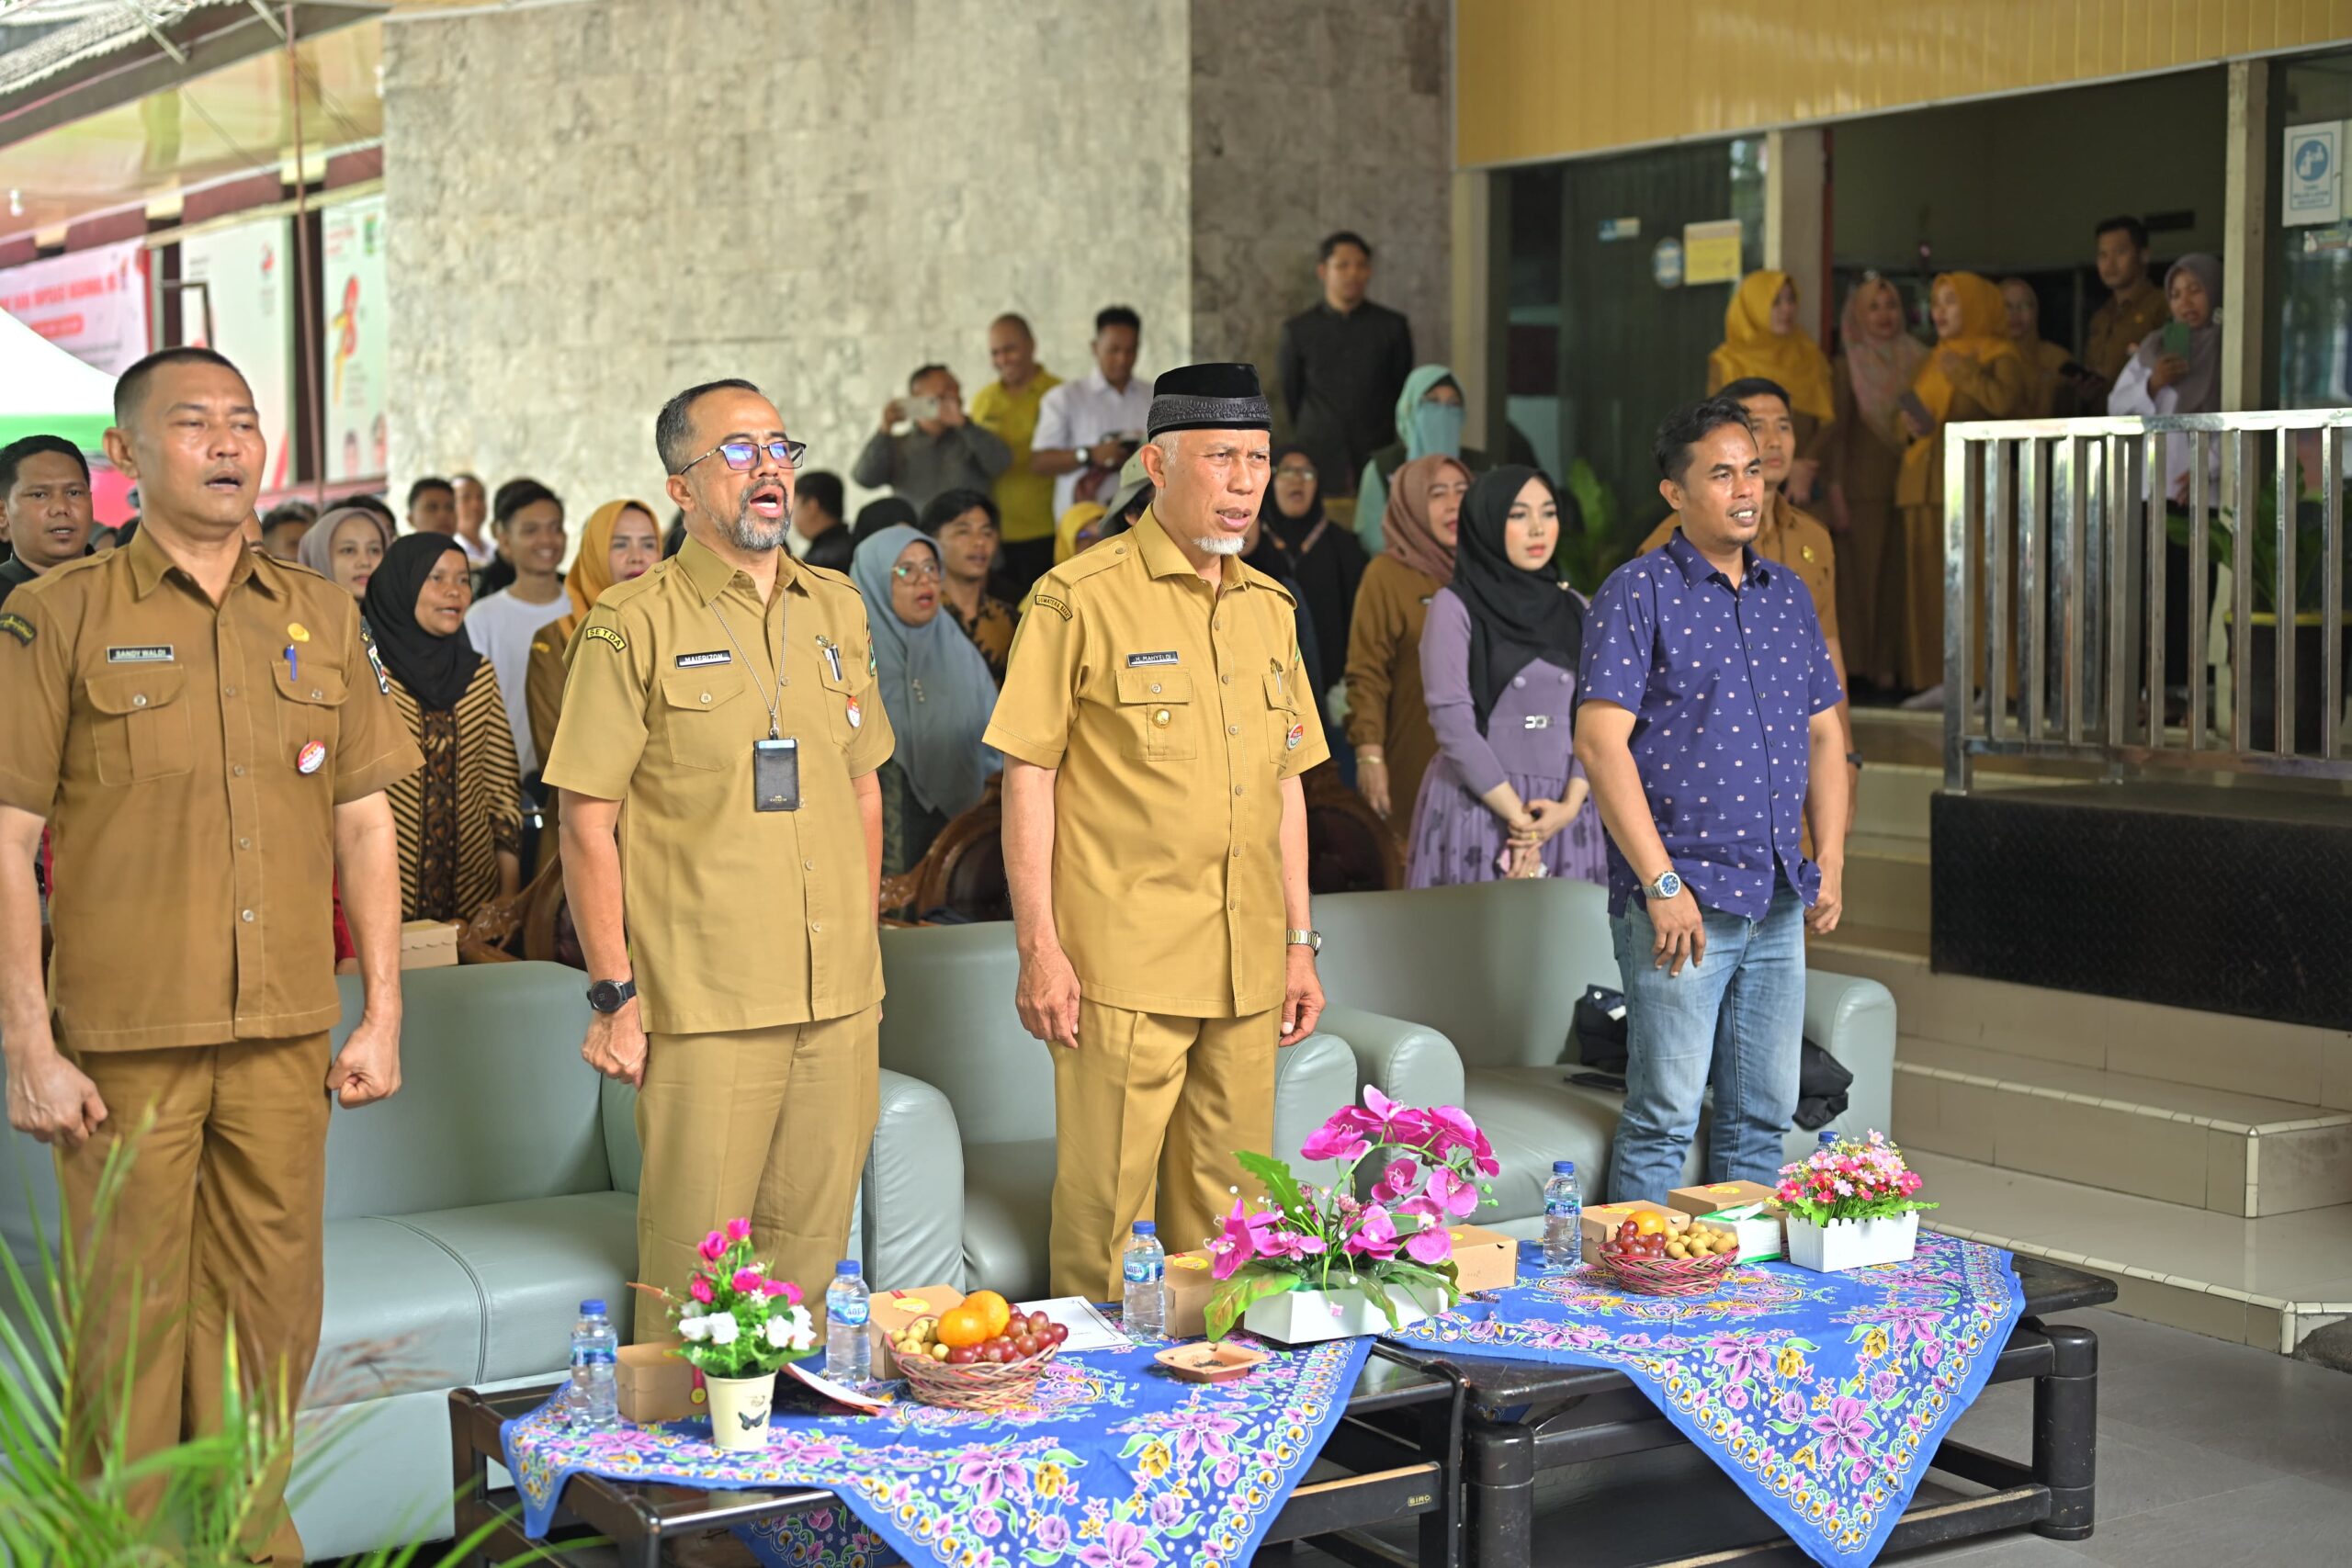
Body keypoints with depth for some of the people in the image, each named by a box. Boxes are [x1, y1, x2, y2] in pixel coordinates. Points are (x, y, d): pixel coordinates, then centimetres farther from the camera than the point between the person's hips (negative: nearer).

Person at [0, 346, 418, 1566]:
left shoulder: (323, 618, 10)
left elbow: (365, 822, 12)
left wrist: (382, 1013, 7)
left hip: (285, 1039, 3)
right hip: (123, 1041, -3)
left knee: (272, 1318, 9)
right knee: (132, 1320, 3)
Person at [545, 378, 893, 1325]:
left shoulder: (837, 609, 12)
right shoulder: (635, 623, -5)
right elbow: (588, 822, -6)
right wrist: (614, 994, -10)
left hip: (839, 1000, 5)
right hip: (704, 1004, -5)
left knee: (811, 1247, 11)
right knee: (693, 1266, 0)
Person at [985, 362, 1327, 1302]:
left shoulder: (1269, 609, 14)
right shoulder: (1080, 600, -6)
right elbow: (1028, 776, -7)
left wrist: (1300, 943, 15)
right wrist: (1038, 949, -12)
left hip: (1246, 973, 6)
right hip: (1122, 967, -6)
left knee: (1225, 1213, 12)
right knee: (1104, 1207, 0)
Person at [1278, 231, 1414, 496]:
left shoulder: (1392, 326, 7)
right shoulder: (1298, 330, 6)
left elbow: (1403, 392, 13)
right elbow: (1290, 398, 12)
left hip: (1377, 461, 0)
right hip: (1320, 463, 0)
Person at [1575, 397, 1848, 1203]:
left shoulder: (1789, 594, 14)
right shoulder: (1637, 593, -6)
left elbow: (1822, 732, 19)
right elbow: (1600, 742, -14)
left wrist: (1830, 860, 9)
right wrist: (1661, 882, -17)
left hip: (1779, 898, 6)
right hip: (1680, 898, -6)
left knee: (1762, 1117, 12)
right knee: (1663, 1119, -3)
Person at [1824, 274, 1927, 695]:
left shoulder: (1917, 360, 11)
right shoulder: (1847, 367, 2)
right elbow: (1837, 430, -2)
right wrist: (1836, 490, -9)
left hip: (1909, 482, 3)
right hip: (1865, 485, -3)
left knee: (1904, 576, 0)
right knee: (1866, 573, -3)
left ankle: (1901, 660, 6)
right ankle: (1872, 664, 2)